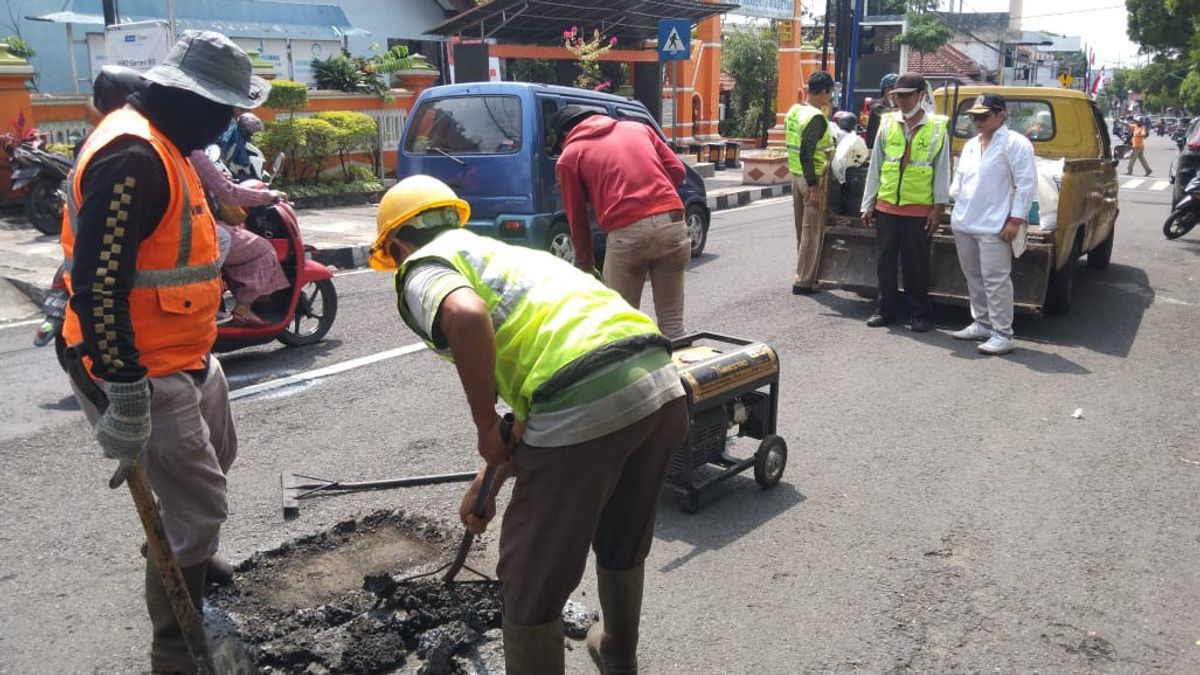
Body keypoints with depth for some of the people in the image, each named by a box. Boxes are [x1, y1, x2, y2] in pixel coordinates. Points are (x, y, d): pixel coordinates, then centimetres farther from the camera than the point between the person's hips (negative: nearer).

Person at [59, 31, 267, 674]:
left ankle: (191, 567, 55)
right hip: (144, 371, -11)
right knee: (197, 506, -6)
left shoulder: (159, 143, 10)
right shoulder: (133, 155, -24)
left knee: (214, 460, 29)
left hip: (186, 355, 11)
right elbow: (98, 283, -29)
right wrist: (124, 391, -28)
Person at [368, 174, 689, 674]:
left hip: (585, 407, -9)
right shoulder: (506, 253, 32)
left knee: (532, 582, 13)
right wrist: (489, 482, 44)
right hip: (662, 387, 9)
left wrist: (485, 428, -5)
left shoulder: (424, 265, 9)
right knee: (623, 546, 32)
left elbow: (466, 316, -19)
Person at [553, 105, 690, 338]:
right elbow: (677, 171, 15)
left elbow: (577, 217, 13)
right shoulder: (638, 127, 23)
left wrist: (584, 263, 23)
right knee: (672, 321, 11)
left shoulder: (569, 156, 13)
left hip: (627, 232, -3)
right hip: (672, 222, 4)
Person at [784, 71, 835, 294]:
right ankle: (803, 282, 3)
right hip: (813, 178, -9)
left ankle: (805, 274, 25)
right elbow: (806, 154, -24)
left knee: (802, 228, 15)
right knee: (812, 231, -1)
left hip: (796, 175, 9)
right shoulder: (816, 118, -18)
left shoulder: (794, 111, 9)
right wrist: (814, 186, -22)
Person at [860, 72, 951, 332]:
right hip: (886, 206, 3)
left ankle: (919, 315, 16)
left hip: (919, 209, -3)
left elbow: (942, 170, 0)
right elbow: (875, 166, 8)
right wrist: (868, 204, 7)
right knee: (886, 261, 9)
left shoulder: (937, 128, -1)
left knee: (917, 265, 5)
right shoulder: (887, 123, 6)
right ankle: (886, 310, 21)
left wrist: (938, 208, -4)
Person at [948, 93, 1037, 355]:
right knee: (973, 277, 14)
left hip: (994, 226, -8)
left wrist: (1016, 220, -15)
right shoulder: (970, 145, 18)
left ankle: (1002, 334, -4)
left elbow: (1026, 183, -10)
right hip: (964, 224, 8)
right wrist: (957, 209, 13)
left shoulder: (1015, 143, -5)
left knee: (996, 280, -8)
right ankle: (981, 324, 26)